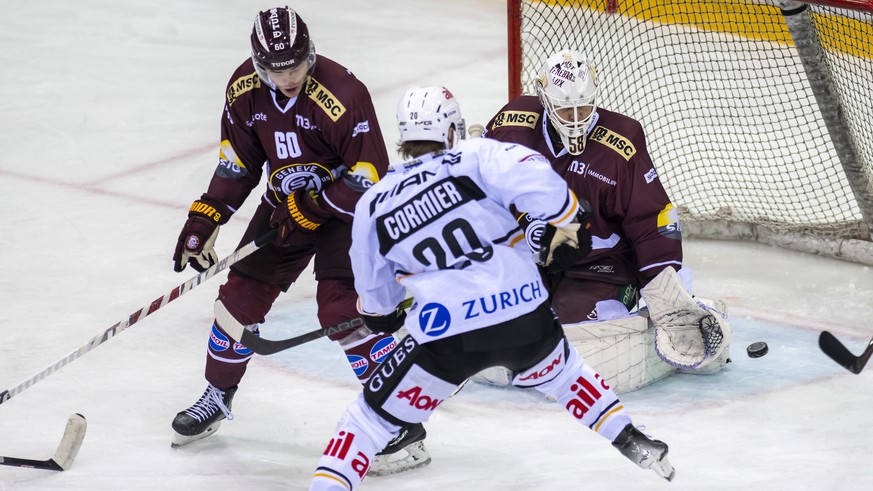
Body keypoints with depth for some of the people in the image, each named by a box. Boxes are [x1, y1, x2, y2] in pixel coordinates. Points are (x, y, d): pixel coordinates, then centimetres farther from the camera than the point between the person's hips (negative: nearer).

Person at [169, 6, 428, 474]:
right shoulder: (244, 89, -11)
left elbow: (369, 179, -26)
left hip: (344, 205, -6)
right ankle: (217, 397, 32)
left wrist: (309, 210, -24)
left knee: (342, 306, -20)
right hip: (285, 203, 6)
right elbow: (237, 162, 3)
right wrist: (204, 218, -4)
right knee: (241, 294, 6)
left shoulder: (341, 94, -31)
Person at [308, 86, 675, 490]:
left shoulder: (373, 205, 10)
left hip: (447, 338, -1)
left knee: (375, 412, 12)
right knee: (561, 372, 34)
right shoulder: (475, 157, 4)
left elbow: (373, 286, 22)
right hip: (524, 317, 1)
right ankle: (631, 443, 35)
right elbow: (534, 176, -15)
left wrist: (380, 314, 45)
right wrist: (567, 222, 1)